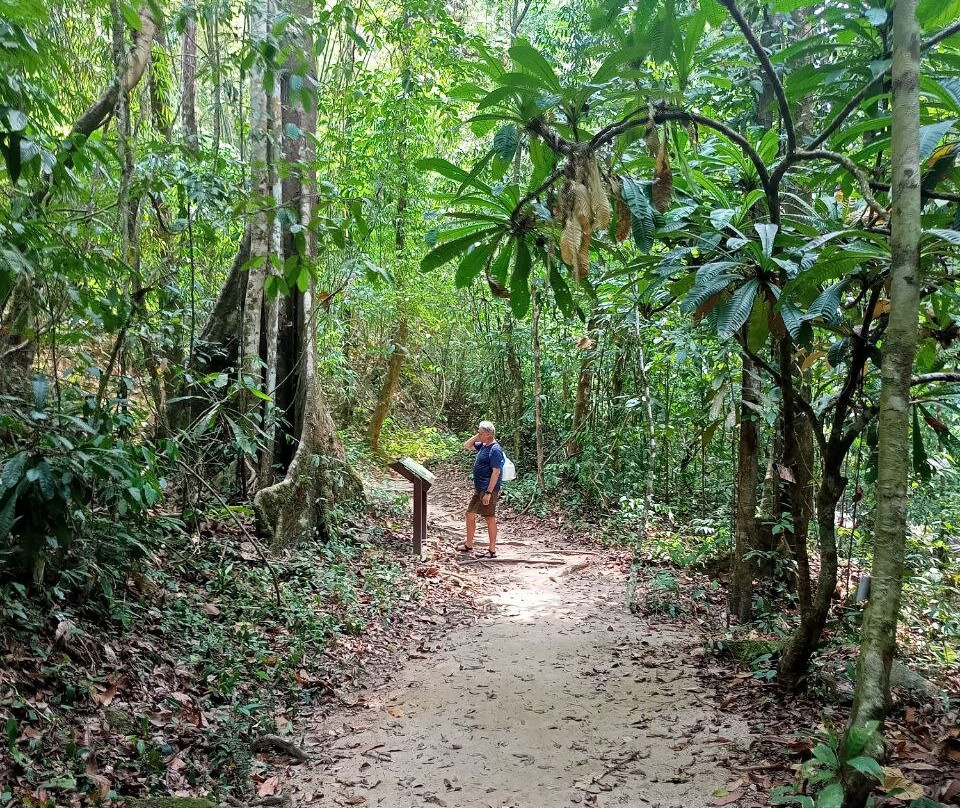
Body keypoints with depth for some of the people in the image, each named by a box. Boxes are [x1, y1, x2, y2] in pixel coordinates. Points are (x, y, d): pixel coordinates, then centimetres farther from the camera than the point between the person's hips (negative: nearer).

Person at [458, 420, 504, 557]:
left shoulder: (495, 450, -18)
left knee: (490, 518, -2)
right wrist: (476, 437, 6)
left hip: (489, 490, -10)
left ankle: (492, 550, 6)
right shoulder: (483, 445, 10)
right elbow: (466, 446, 24)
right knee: (470, 514, 15)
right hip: (479, 489, 10)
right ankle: (468, 545, 27)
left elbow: (496, 472, -21)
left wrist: (489, 493, -24)